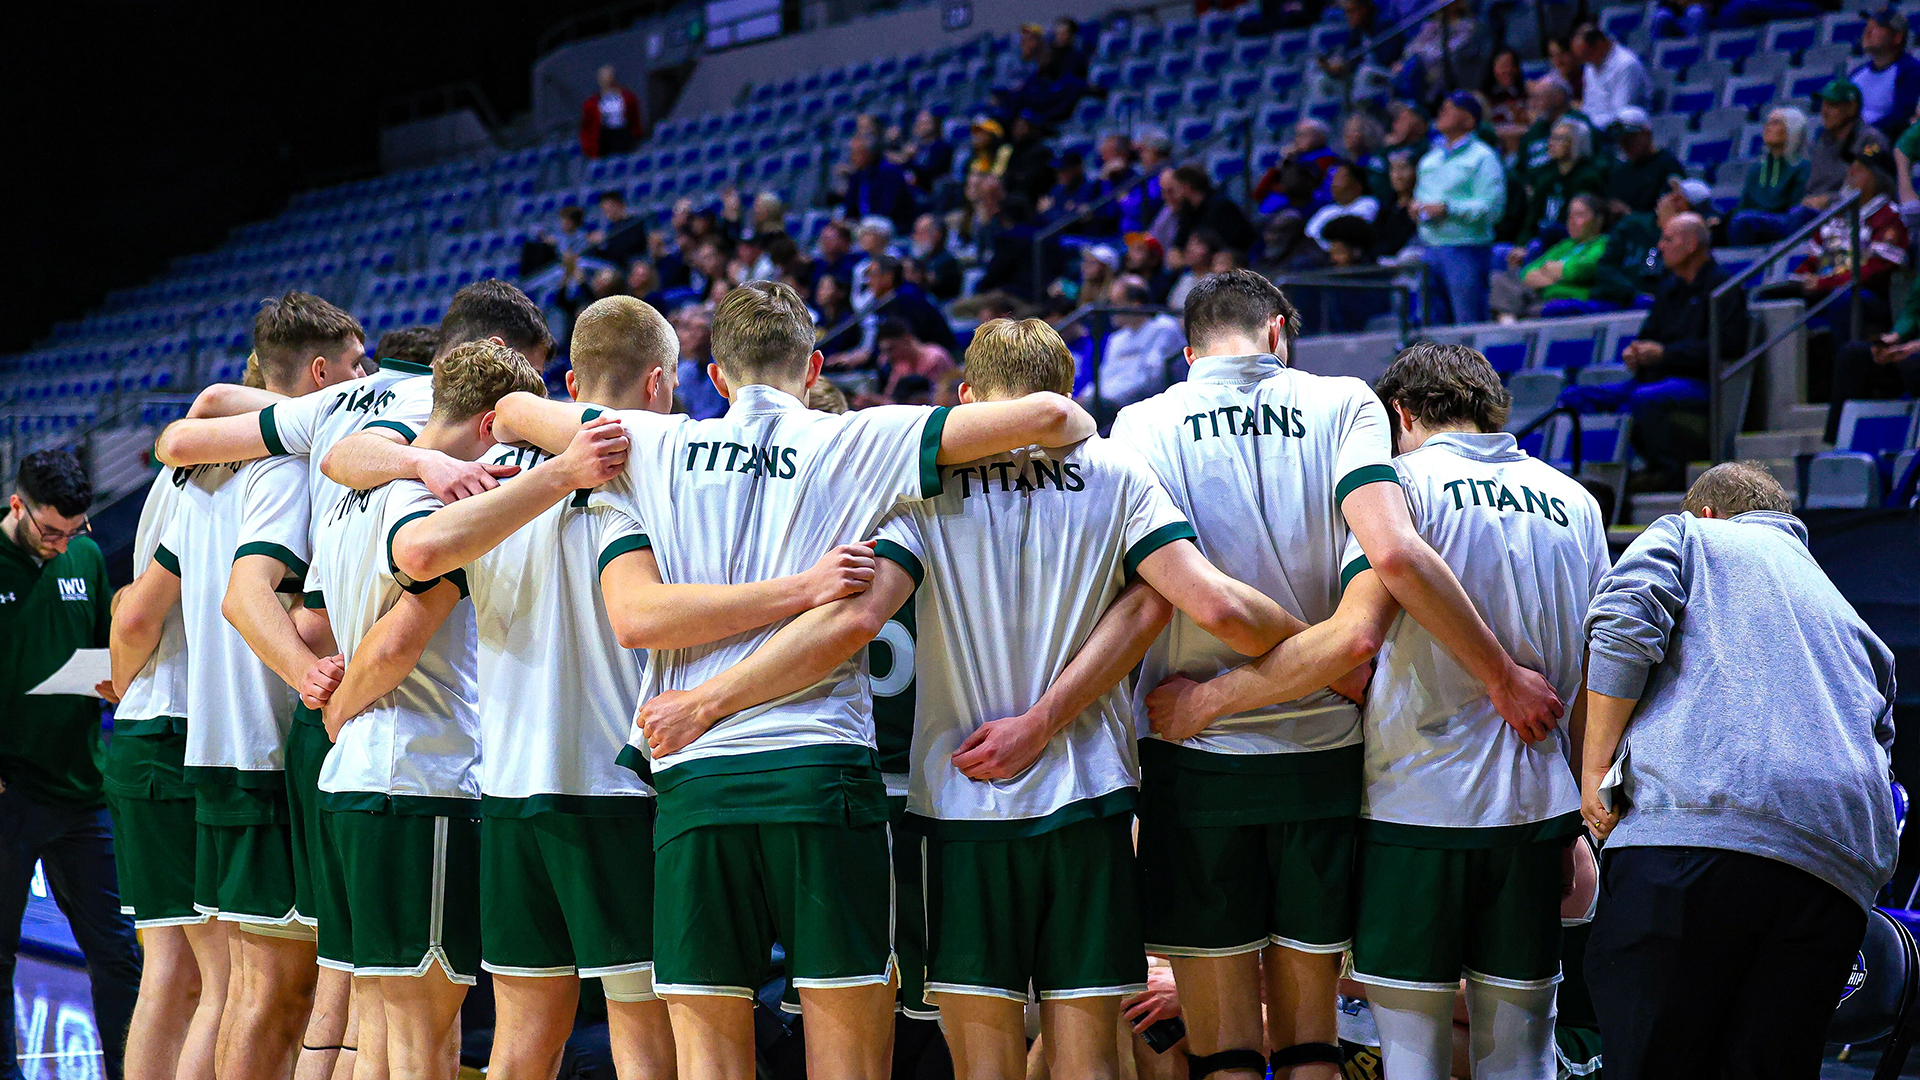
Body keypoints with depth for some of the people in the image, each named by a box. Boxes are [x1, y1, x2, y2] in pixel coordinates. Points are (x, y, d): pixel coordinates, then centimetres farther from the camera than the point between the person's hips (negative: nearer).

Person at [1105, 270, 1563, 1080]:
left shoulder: (1142, 427, 1)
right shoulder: (1343, 404, 1)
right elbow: (1395, 555, -15)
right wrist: (1504, 679, -9)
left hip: (1195, 753, -1)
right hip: (1320, 750, 1)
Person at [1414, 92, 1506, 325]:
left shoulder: (1482, 157, -5)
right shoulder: (1430, 158, 19)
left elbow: (1491, 207, -14)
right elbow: (1420, 193, 29)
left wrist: (1447, 209, -18)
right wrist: (1417, 206, 5)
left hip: (1466, 250, -7)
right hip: (1430, 249, 7)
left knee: (1469, 324, -7)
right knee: (1434, 323, 9)